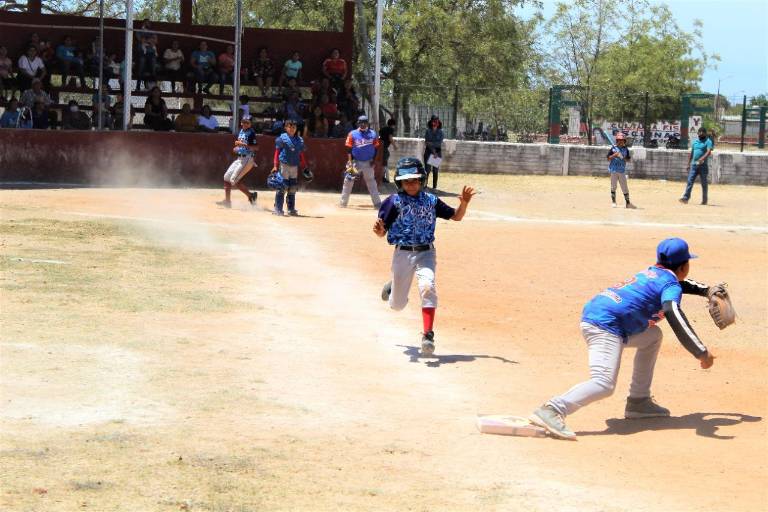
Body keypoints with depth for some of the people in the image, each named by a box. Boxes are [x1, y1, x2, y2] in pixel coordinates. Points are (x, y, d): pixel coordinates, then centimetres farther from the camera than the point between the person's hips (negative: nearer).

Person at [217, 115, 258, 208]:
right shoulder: (241, 131, 13)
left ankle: (250, 195, -1)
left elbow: (256, 147, -21)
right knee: (227, 177, 6)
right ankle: (227, 201, 13)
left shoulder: (251, 132, -12)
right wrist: (236, 148, 8)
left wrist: (243, 144, -28)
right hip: (239, 158, 9)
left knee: (234, 180, -14)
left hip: (247, 159, -9)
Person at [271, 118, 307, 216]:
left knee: (293, 188, 8)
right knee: (282, 187, -7)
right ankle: (278, 209, -3)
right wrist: (275, 166, -8)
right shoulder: (282, 138, -2)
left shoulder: (300, 140, 11)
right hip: (284, 164, -5)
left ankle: (291, 209, 16)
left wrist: (304, 167, 12)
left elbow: (301, 155, 16)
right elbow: (277, 152, -2)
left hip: (294, 166, 5)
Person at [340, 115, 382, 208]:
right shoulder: (353, 134, -4)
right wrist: (350, 161, -13)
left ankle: (377, 203, 12)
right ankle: (343, 203, 3)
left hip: (368, 163, 2)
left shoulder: (372, 134, 2)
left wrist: (373, 160, -5)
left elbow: (376, 148, 6)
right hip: (355, 162, -2)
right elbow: (349, 149, -5)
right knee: (348, 181, -4)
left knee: (371, 182, 9)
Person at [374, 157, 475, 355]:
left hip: (426, 252, 0)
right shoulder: (394, 202, -5)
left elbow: (456, 216, 9)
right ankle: (392, 287, 48)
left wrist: (464, 203, -10)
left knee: (427, 287, -27)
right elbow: (383, 231, -6)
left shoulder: (431, 201, 2)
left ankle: (428, 335, -28)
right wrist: (379, 230, -29)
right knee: (397, 305, 9)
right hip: (402, 253, 0)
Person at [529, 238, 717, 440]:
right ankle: (552, 410, -40)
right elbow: (674, 315, -22)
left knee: (652, 336, 28)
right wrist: (701, 353, -25)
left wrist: (707, 290, 49)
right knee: (604, 385, -23)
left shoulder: (653, 272, 25)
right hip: (605, 326, -10)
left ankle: (638, 402, 23)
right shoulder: (670, 286, -1)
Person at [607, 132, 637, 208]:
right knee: (613, 186, 1)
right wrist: (614, 155, -18)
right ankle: (613, 202, 11)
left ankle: (628, 203, 6)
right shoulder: (613, 148, -1)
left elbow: (628, 159, 9)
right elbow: (608, 158, -2)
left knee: (625, 187, 2)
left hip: (622, 171, 2)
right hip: (614, 170, -2)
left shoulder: (626, 149, 7)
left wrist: (625, 158, -13)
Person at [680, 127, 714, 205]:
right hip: (694, 165, 5)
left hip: (703, 165, -5)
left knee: (704, 183, 3)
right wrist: (688, 164, 17)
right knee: (690, 181, -6)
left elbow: (709, 152, -20)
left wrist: (702, 158, -36)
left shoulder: (708, 141, -4)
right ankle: (685, 198, -13)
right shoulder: (695, 141, 16)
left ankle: (704, 200, 11)